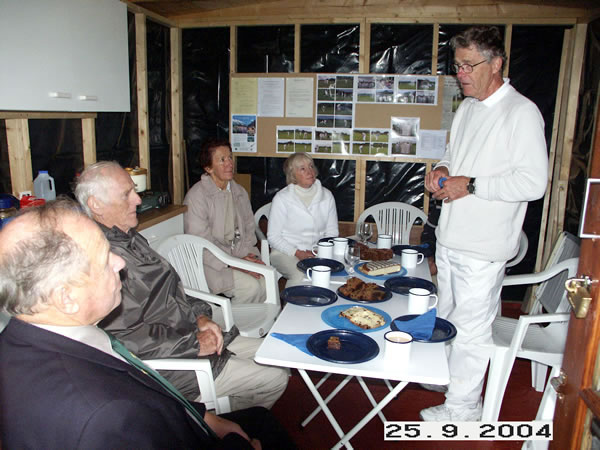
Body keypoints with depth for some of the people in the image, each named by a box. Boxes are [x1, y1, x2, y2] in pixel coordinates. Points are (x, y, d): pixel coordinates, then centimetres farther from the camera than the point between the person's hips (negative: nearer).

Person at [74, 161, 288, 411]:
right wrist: (194, 344, -20)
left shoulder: (130, 238, 9)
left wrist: (199, 317, 1)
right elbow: (124, 337, -28)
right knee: (274, 379, -6)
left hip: (191, 335, 10)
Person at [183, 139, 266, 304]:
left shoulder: (239, 192, 13)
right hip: (210, 263, -6)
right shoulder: (196, 196, -10)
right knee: (250, 287, -25)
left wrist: (247, 255, -3)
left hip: (239, 255, 6)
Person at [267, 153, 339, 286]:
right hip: (285, 252, -3)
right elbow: (273, 237, -3)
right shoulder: (281, 198, -3)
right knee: (301, 275, -33)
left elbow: (332, 232, 12)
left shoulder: (326, 196, 8)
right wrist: (297, 253, -14)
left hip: (318, 252, 3)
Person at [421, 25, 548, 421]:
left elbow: (534, 182, -18)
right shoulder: (467, 108, 12)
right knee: (449, 316, 21)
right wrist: (442, 170, 2)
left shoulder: (522, 112, -13)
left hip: (484, 246, -8)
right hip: (450, 237, 8)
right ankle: (444, 374, 41)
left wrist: (470, 185, -20)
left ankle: (464, 405, 20)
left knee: (471, 328, 3)